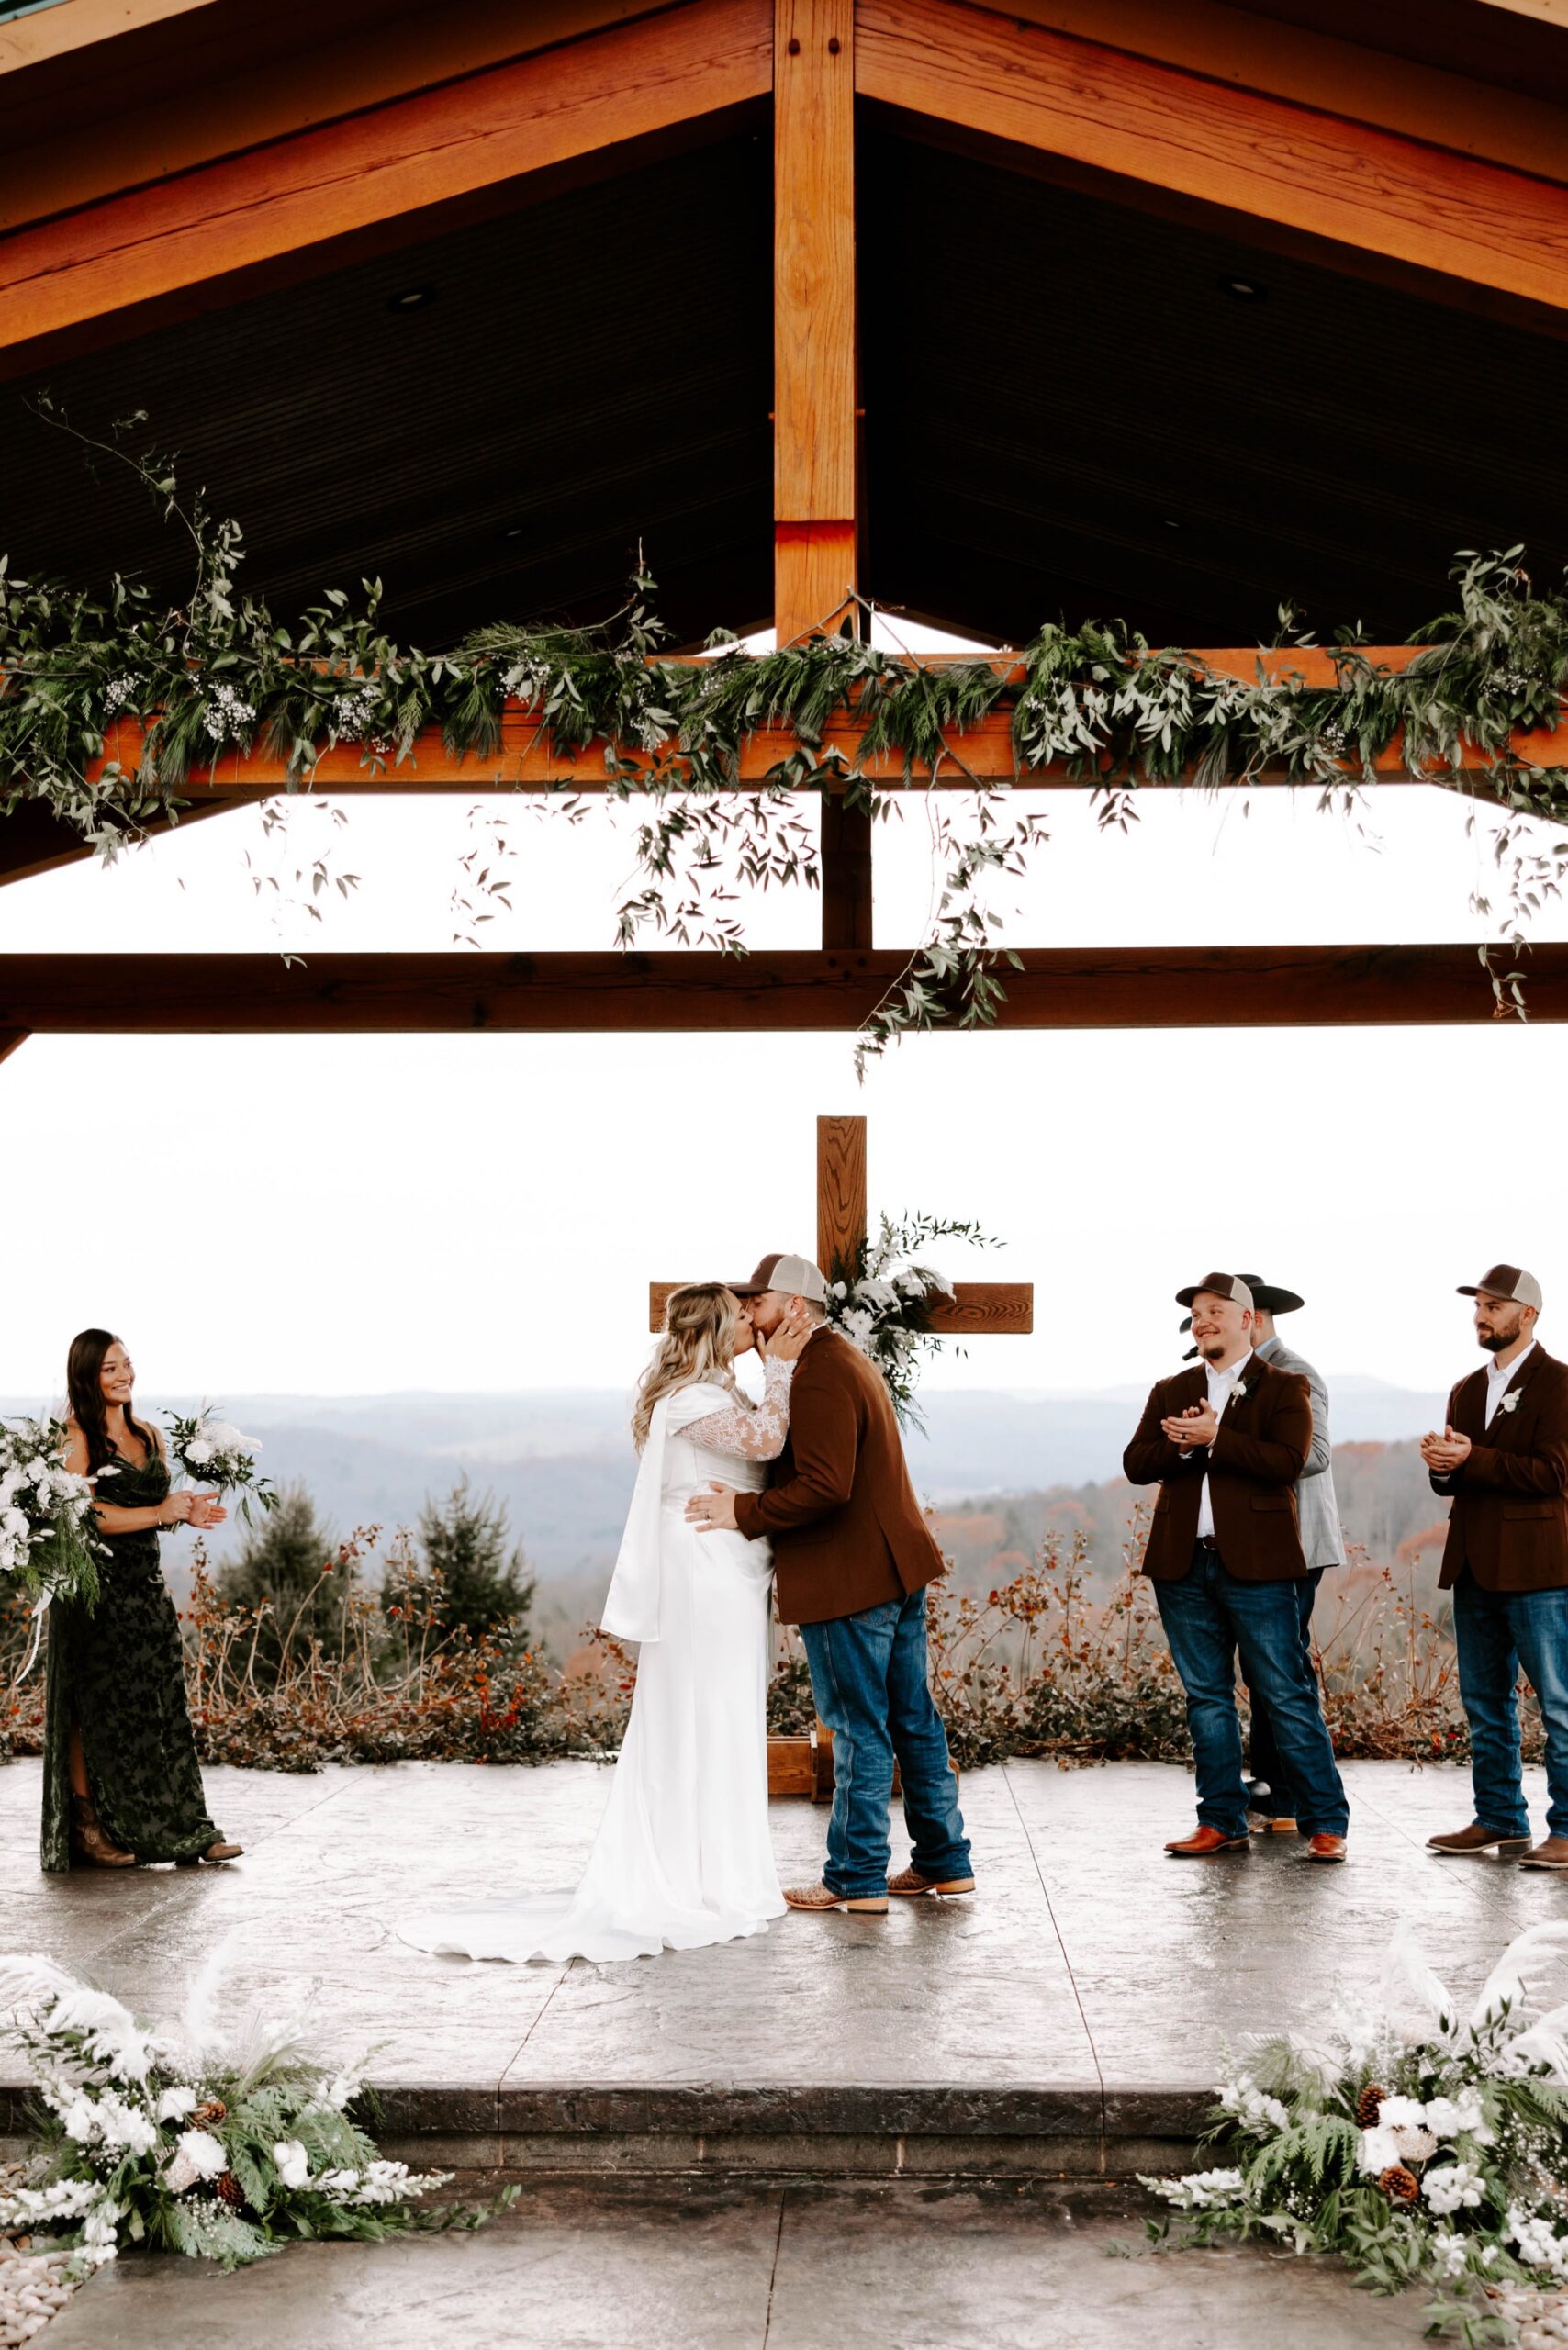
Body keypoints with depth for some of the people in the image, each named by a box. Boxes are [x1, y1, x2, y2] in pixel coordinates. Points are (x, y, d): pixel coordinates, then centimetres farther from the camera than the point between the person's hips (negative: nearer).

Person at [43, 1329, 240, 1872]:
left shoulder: (149, 1436, 14)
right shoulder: (76, 1439, -8)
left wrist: (188, 1513, 0)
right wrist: (159, 1513, -18)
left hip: (147, 1587, 6)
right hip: (95, 1591, -6)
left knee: (163, 1709, 4)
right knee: (98, 1710, -1)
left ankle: (184, 1830, 6)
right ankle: (89, 1831, 8)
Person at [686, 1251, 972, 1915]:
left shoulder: (819, 1379, -18)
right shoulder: (849, 1361, 17)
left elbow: (825, 1487, -27)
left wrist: (743, 1511, -19)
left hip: (850, 1582, -10)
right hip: (896, 1569, 10)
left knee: (858, 1730, -2)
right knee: (913, 1719, 14)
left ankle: (856, 1879, 6)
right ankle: (944, 1861, 21)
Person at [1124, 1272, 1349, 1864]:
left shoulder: (1283, 1389, 3)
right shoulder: (1170, 1392, 16)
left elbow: (1288, 1461, -13)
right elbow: (1136, 1465, 5)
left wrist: (1214, 1438, -15)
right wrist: (1182, 1445, -13)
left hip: (1256, 1564, -5)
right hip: (1184, 1565, 5)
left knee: (1288, 1696, -3)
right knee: (1206, 1698, 9)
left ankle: (1325, 1823, 2)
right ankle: (1222, 1823, 16)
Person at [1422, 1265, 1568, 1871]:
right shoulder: (1468, 1391, 18)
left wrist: (1471, 1459, -18)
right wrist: (1442, 1466, -3)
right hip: (1475, 1566, 8)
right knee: (1485, 1705, 13)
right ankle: (1499, 1821, 21)